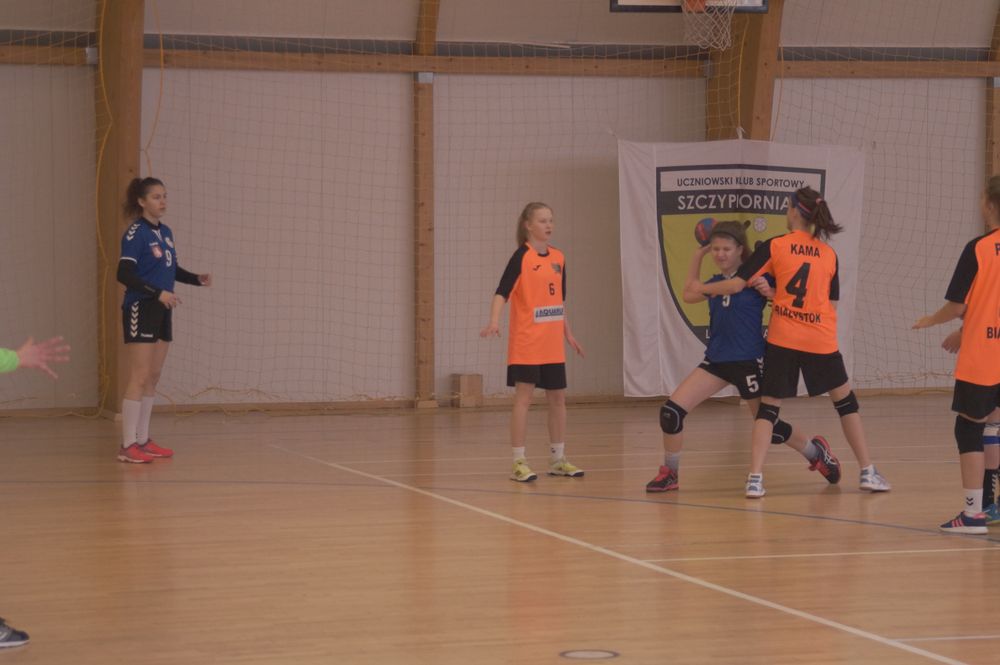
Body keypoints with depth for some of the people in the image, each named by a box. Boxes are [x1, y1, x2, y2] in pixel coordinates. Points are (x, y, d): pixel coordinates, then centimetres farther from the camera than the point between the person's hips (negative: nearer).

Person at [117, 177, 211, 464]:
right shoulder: (136, 233, -12)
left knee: (153, 377, 10)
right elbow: (125, 274, -18)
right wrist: (158, 292, -25)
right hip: (140, 310, -8)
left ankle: (142, 440, 16)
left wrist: (197, 278, 6)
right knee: (139, 377, -9)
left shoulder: (165, 232, 11)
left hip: (162, 311, 8)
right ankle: (127, 446, -7)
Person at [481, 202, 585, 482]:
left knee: (558, 398, 10)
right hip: (526, 343, -6)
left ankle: (558, 459, 21)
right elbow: (502, 293, -17)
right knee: (523, 398, -7)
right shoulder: (522, 256, -9)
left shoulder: (558, 257, 10)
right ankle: (519, 463, -4)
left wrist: (567, 334, 21)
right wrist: (494, 322, -33)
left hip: (553, 345, 6)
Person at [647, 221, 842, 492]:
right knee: (671, 411, -10)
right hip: (716, 360, 5)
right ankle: (669, 473, 6)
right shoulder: (715, 283, 8)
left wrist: (769, 292, -27)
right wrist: (697, 256, 21)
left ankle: (816, 452, 35)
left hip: (749, 362, -5)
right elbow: (689, 295, 27)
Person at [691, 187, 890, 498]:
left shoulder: (774, 247, -3)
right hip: (821, 341, 1)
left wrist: (701, 287, 12)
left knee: (768, 408, 7)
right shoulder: (829, 254, 6)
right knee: (846, 402, 17)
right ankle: (868, 472, 18)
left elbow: (737, 284, -5)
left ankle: (755, 478, -6)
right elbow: (831, 302, 12)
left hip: (782, 340, -1)